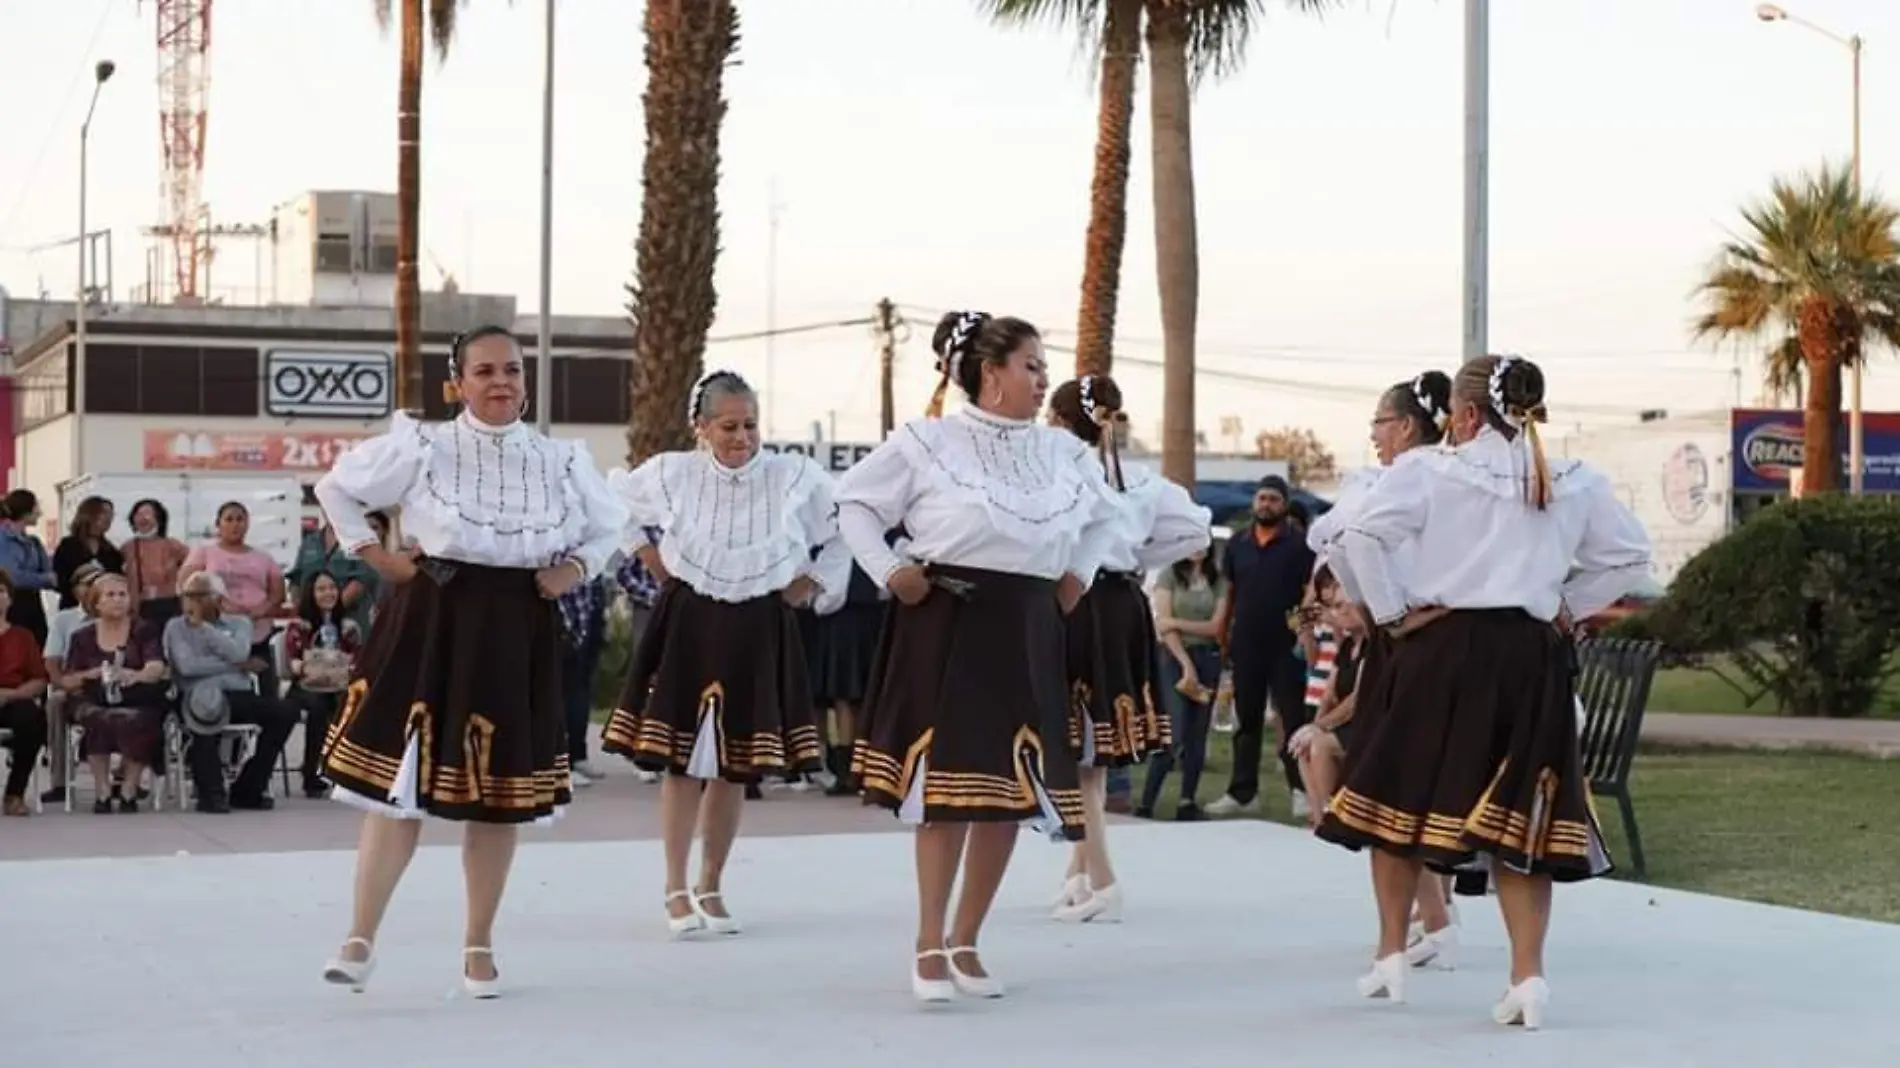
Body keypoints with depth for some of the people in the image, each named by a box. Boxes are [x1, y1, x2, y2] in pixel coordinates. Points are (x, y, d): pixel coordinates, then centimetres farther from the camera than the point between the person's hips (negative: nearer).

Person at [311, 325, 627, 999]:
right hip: (430, 624, -3)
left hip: (517, 634, 3)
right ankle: (360, 938, 2)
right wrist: (374, 554, -1)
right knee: (401, 778, -5)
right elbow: (337, 487, 8)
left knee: (501, 790, 6)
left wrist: (575, 569, 3)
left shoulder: (561, 461, 5)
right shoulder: (421, 448, -2)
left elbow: (609, 525, 21)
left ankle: (479, 946, 18)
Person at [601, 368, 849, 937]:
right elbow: (612, 499, 15)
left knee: (736, 765, 7)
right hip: (688, 624, -1)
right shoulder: (671, 473, -4)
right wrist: (645, 551, 10)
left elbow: (846, 531, 7)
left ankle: (711, 886, 20)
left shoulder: (797, 477, -6)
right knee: (682, 760, -1)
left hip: (759, 629, 1)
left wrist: (814, 583, 2)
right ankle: (676, 890, 8)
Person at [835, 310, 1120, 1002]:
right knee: (947, 785, -8)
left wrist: (1079, 574, 16)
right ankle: (929, 948, 0)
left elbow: (1104, 513, 29)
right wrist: (888, 570, -5)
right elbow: (855, 501, 4)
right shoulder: (926, 443, -4)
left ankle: (966, 942, 17)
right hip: (947, 622, -5)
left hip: (1028, 630, 5)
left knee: (1013, 789, 5)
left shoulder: (1064, 452, 11)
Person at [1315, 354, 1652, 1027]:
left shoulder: (1430, 470, -5)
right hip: (1533, 657, 3)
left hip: (1442, 647, -3)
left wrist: (1390, 612, -5)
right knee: (1516, 811, 5)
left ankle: (1392, 952, 20)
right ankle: (1527, 973, -4)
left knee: (1402, 795, 14)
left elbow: (1360, 539, -15)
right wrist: (1567, 607, 13)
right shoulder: (1577, 484, 7)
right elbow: (1630, 556, 14)